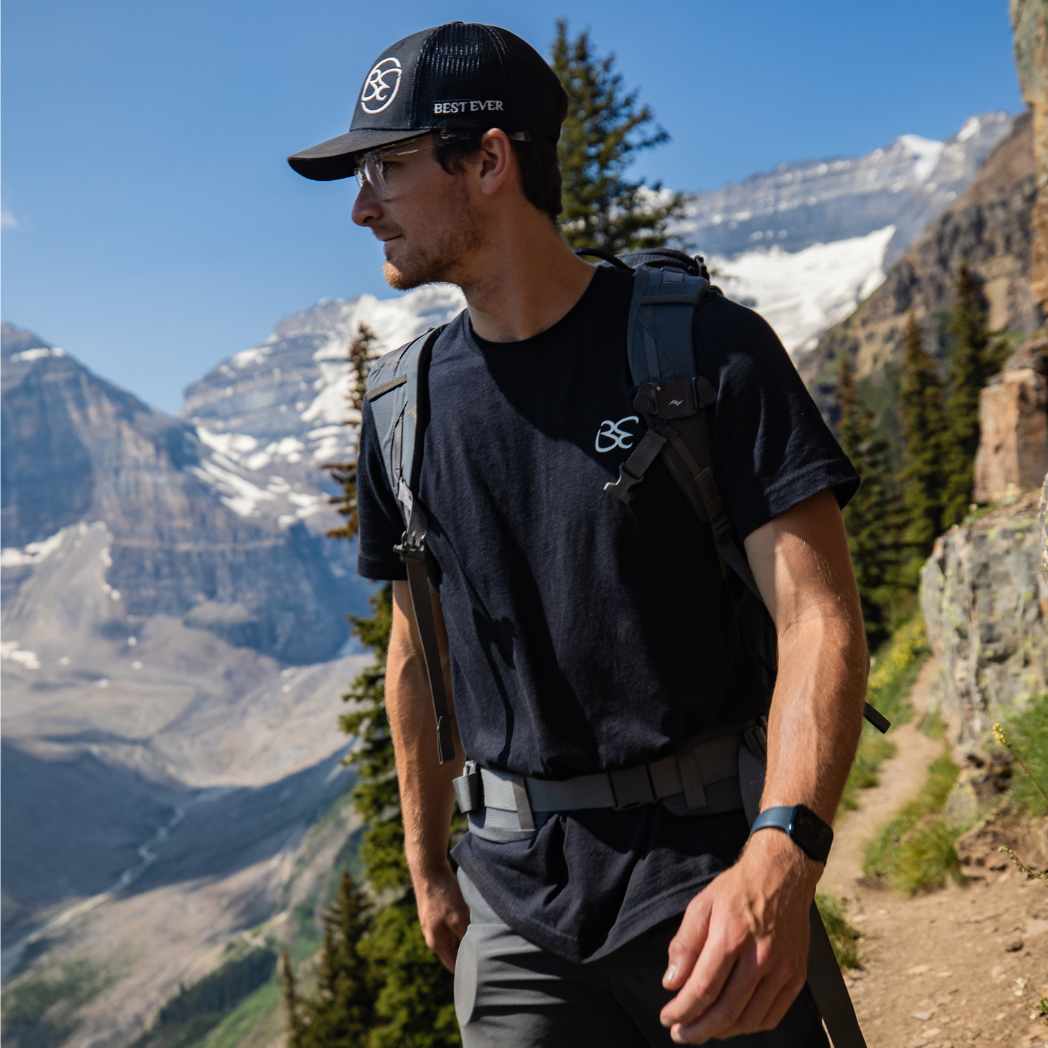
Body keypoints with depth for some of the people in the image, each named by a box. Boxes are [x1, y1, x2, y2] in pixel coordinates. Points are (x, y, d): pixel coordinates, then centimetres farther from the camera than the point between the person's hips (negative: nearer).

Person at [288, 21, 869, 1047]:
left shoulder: (710, 349, -10)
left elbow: (818, 617, -16)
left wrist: (778, 861, -30)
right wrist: (428, 869, 17)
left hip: (704, 871, -3)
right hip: (515, 892, 4)